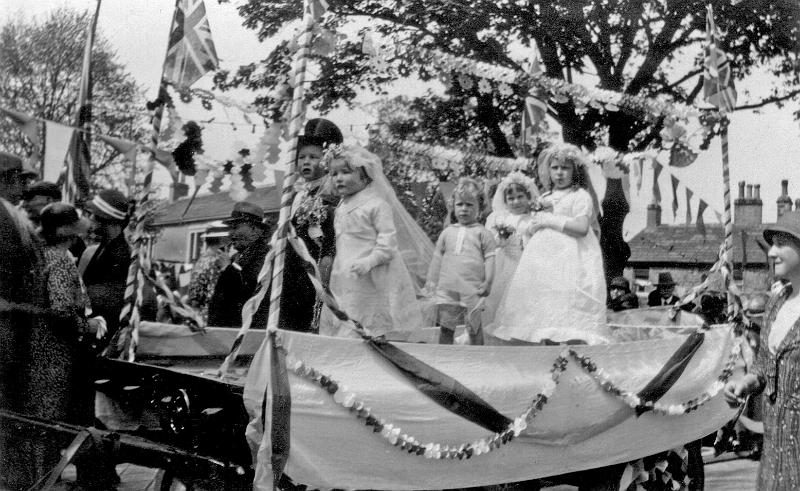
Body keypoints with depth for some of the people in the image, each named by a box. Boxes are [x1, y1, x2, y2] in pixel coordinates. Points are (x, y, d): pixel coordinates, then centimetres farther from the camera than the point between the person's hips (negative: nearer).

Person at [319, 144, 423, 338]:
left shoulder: (376, 204, -10)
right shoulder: (341, 207, 16)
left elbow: (388, 237, -15)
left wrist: (370, 260, -25)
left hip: (370, 282, -8)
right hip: (344, 279, 8)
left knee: (374, 328, -6)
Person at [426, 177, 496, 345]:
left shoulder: (482, 233, 4)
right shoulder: (447, 232, 15)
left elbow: (490, 258, 1)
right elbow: (438, 257, 19)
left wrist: (487, 282, -7)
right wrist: (432, 280, 16)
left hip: (472, 289, -3)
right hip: (447, 288, 3)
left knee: (474, 327, 2)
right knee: (445, 327, 5)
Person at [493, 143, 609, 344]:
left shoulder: (580, 196, -1)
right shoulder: (545, 198, 20)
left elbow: (582, 227, -16)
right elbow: (532, 229, 22)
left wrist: (550, 220, -10)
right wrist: (537, 217, 1)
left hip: (569, 258, -7)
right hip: (543, 258, 7)